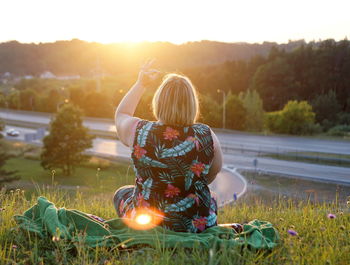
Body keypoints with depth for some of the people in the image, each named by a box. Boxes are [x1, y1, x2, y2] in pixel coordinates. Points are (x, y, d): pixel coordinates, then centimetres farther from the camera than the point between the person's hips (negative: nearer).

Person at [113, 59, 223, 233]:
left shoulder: (139, 131, -15)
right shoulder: (206, 135, -13)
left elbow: (121, 114, 10)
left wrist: (141, 84, 17)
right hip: (198, 226, 1)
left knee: (121, 193, 32)